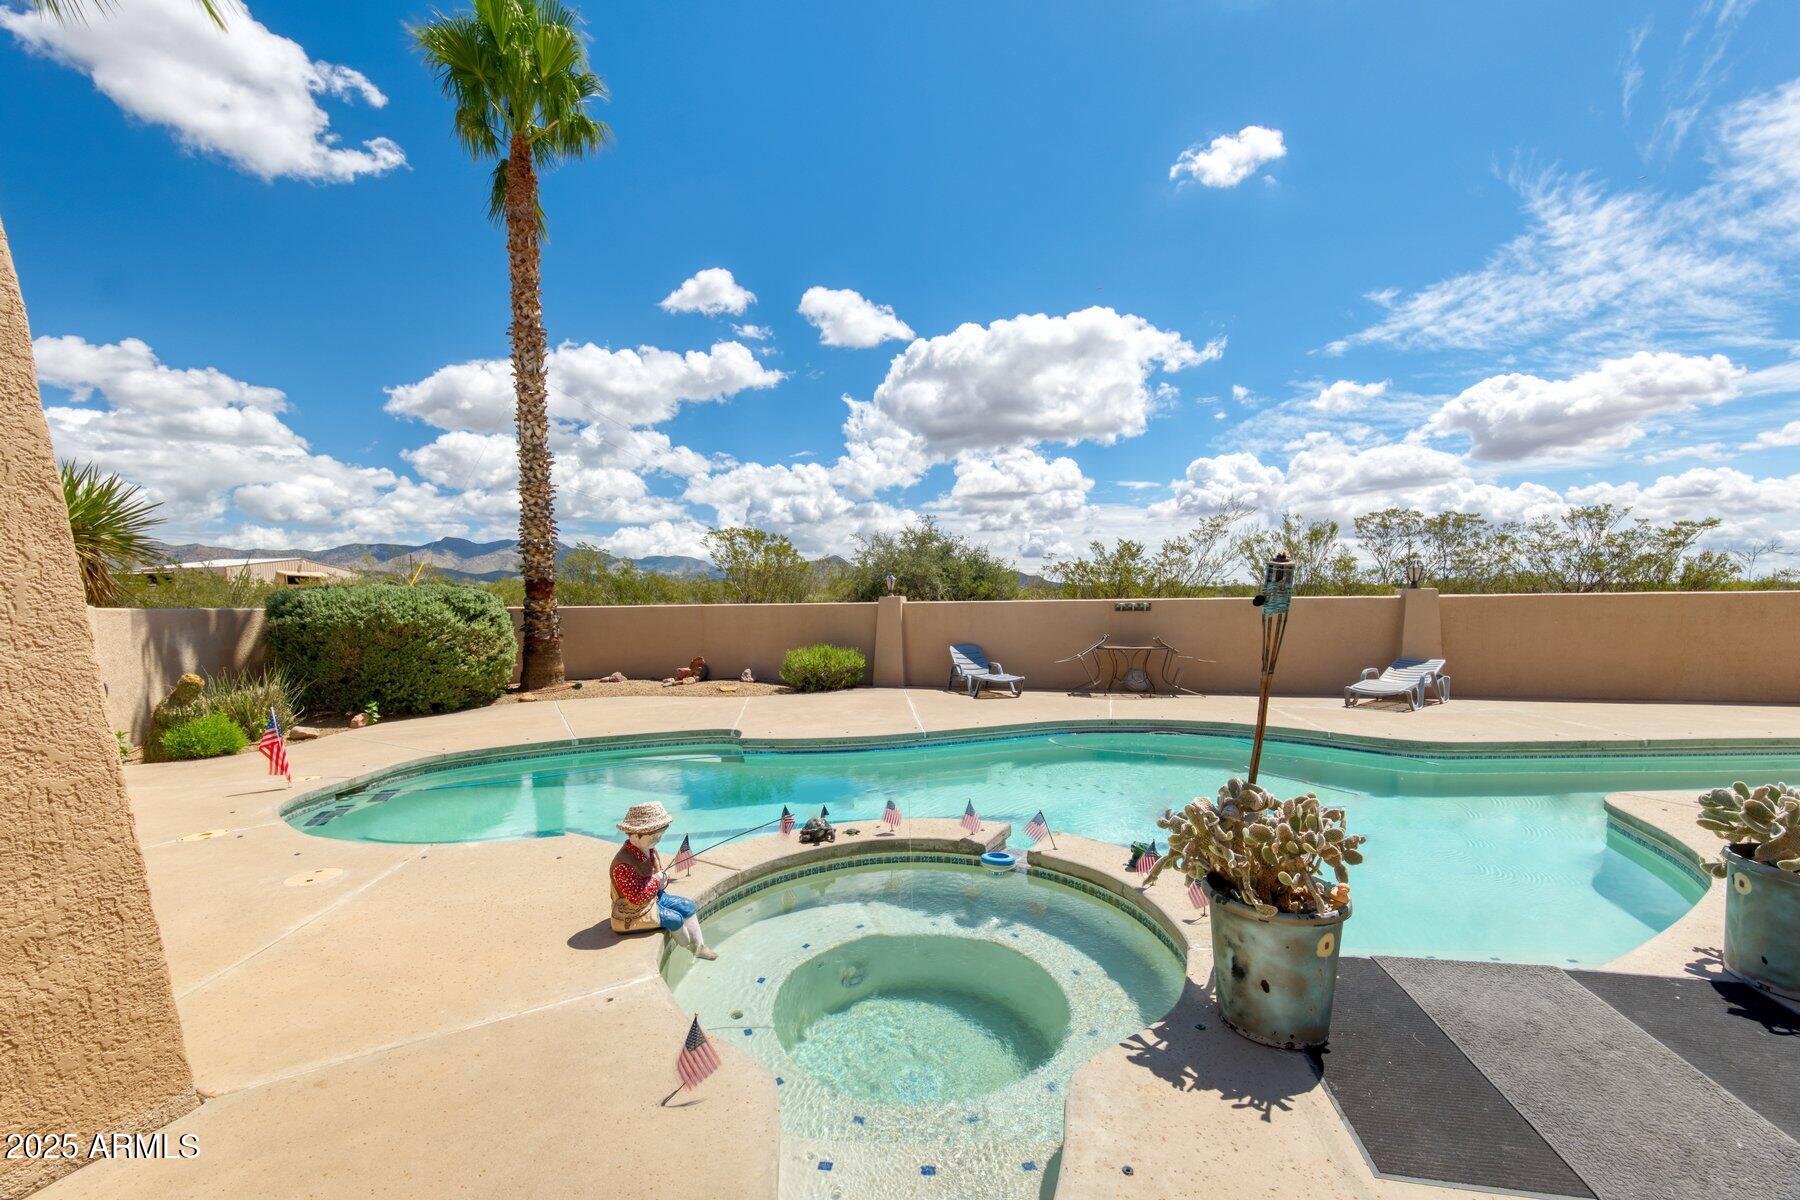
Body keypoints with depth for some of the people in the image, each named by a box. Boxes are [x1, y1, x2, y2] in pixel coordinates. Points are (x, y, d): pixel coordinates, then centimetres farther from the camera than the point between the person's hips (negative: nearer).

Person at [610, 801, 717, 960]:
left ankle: (700, 946, 11)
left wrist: (663, 879, -10)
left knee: (689, 906, 3)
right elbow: (636, 898, -33)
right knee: (675, 918, -14)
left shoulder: (650, 850, -4)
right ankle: (692, 950, 12)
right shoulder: (624, 863, -33)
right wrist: (655, 880, -24)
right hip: (633, 913, -9)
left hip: (654, 897, 9)